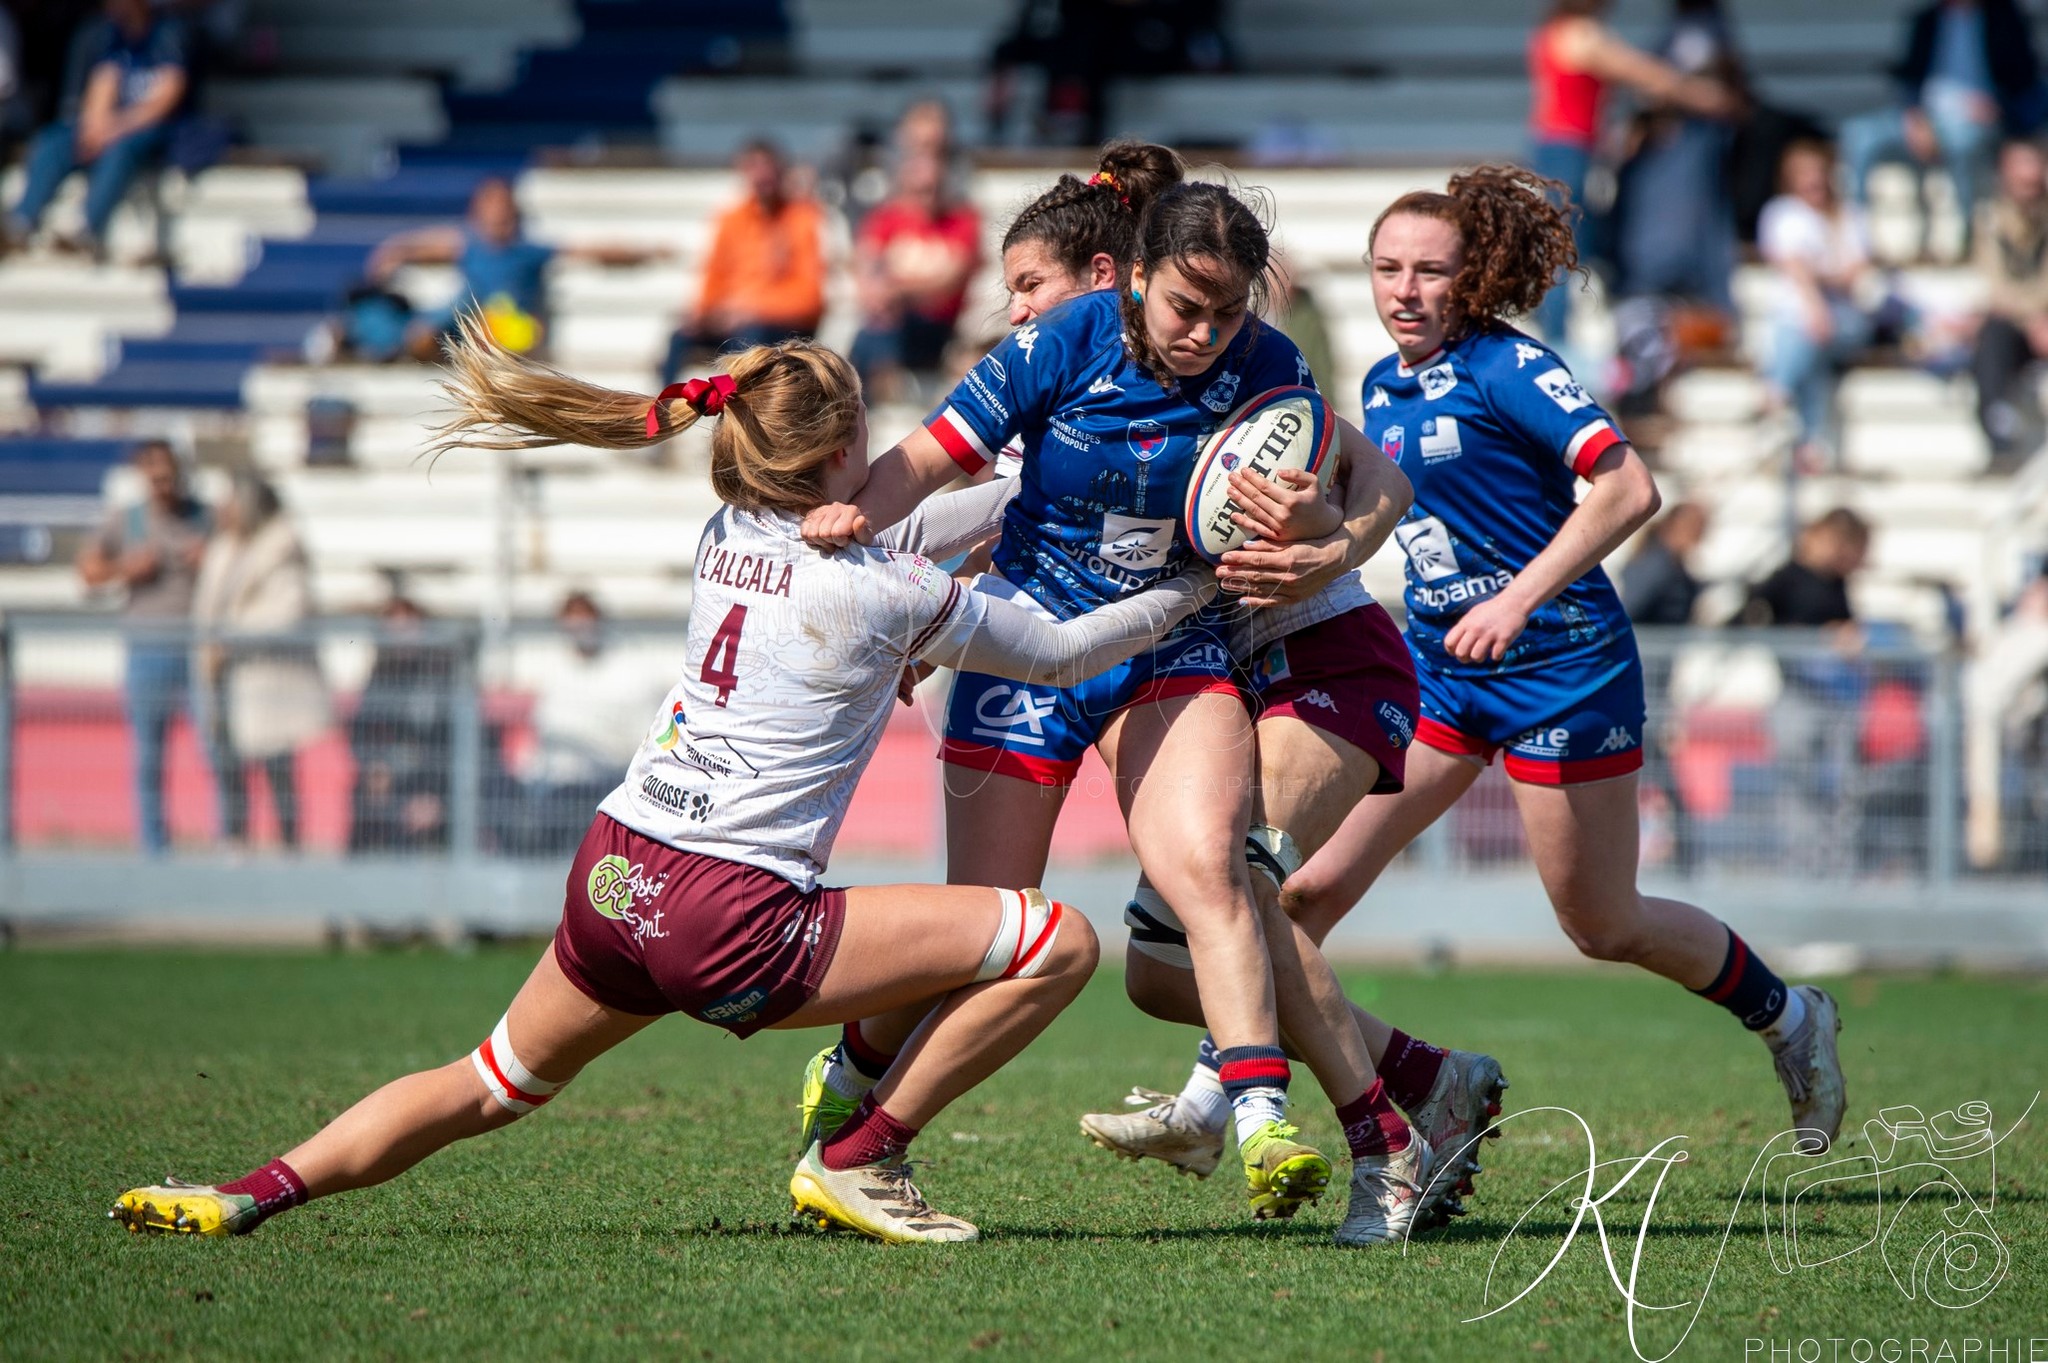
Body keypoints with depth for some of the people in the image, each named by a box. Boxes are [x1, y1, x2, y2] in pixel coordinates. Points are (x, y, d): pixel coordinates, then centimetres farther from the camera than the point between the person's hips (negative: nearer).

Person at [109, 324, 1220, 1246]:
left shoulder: (728, 532, 10)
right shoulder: (888, 594, -9)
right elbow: (1062, 653, 6)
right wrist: (1192, 591, 19)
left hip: (612, 875, 7)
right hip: (732, 919, -7)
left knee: (488, 1089, 27)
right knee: (1057, 943, -4)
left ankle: (260, 1189, 12)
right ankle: (858, 1161, 3)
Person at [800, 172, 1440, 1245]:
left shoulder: (1262, 366, -10)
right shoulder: (1060, 348, -17)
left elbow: (1375, 479, 3)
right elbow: (926, 459, -14)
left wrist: (1335, 552, -19)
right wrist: (854, 511, -35)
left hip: (1175, 645, 2)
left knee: (1204, 869, -24)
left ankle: (1261, 1118, -31)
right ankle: (851, 1076, 30)